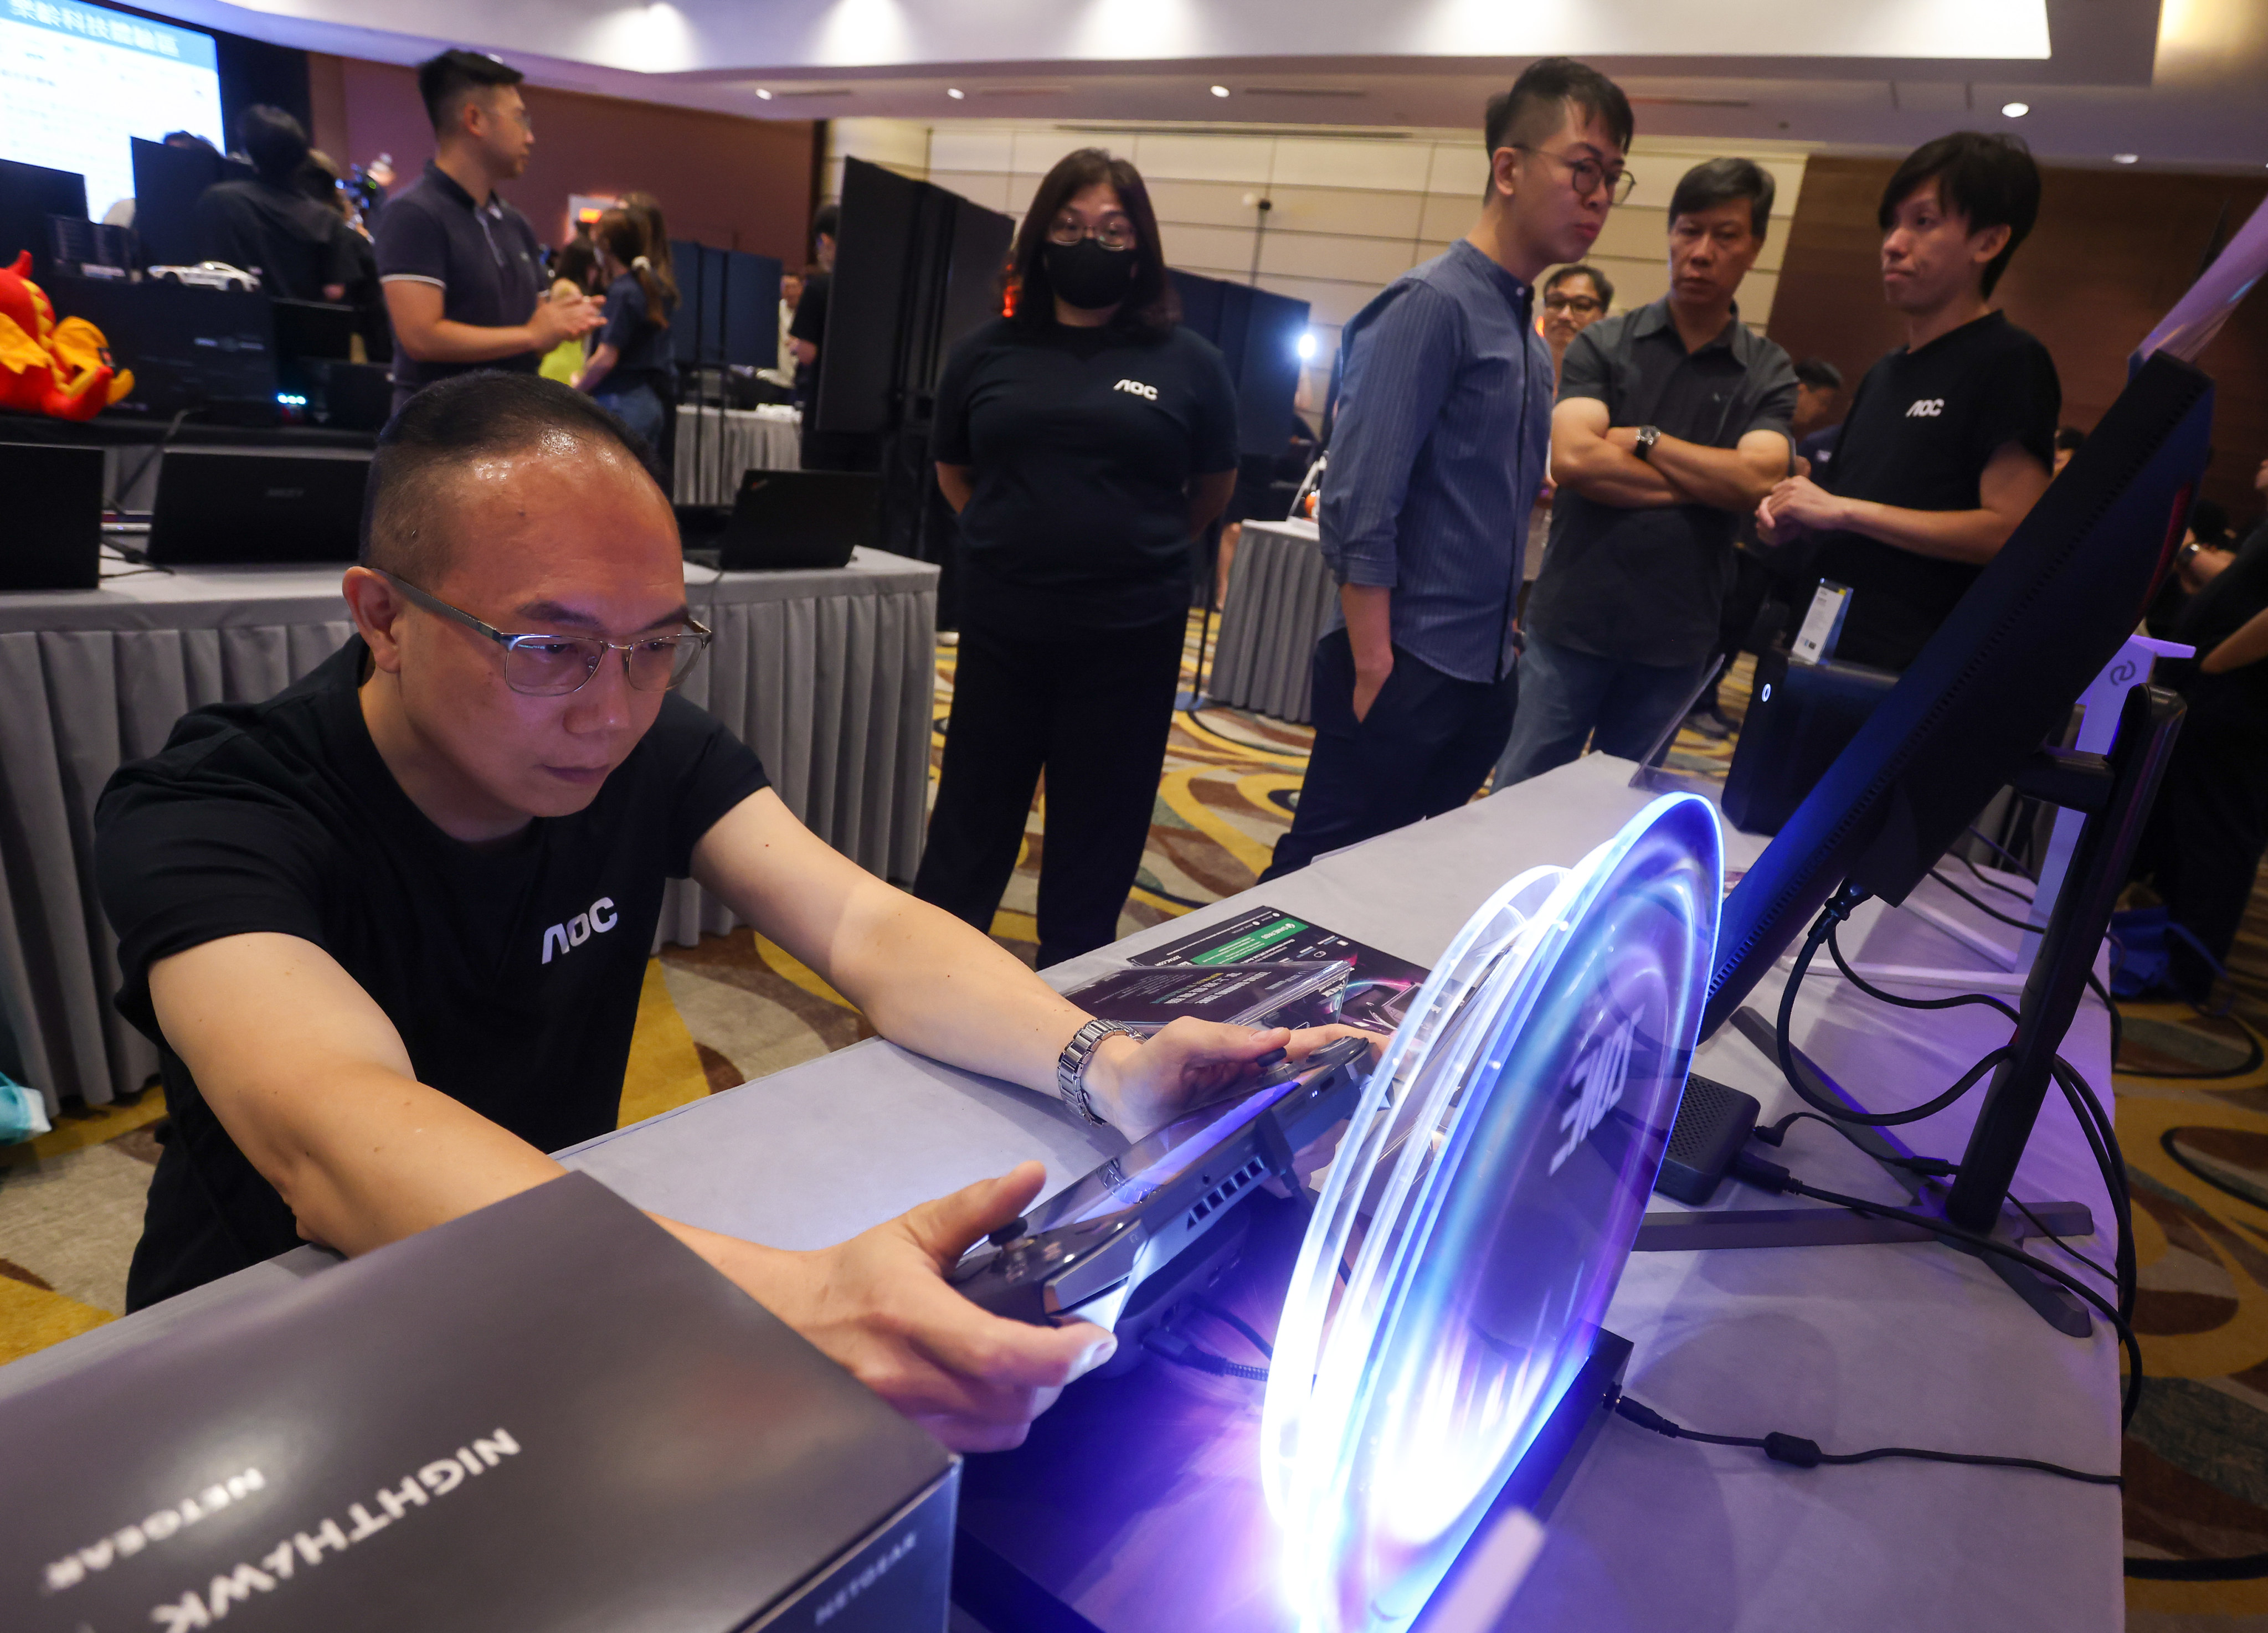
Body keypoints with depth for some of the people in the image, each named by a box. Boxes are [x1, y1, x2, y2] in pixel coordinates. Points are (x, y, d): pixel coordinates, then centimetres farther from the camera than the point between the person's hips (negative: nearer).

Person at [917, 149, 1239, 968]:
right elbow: (954, 472, 17)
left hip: (1130, 635, -1)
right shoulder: (989, 352, 5)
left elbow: (1213, 489, 13)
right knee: (971, 819, 12)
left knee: (1097, 839, 12)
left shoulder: (1187, 362, 0)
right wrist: (1019, 538, 8)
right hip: (1002, 628, 1)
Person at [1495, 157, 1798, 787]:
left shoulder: (1769, 373, 6)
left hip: (1676, 638, 2)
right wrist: (1704, 483, -9)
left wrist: (1642, 440, -8)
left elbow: (1757, 481, -10)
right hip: (1572, 620, -1)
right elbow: (1572, 458, -14)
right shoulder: (1602, 346, 1)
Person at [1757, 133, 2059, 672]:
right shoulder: (1884, 374, 20)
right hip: (1821, 649, 7)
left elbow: (2013, 530, -16)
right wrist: (1793, 518, 5)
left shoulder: (2011, 362, -5)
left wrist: (1843, 509, -15)